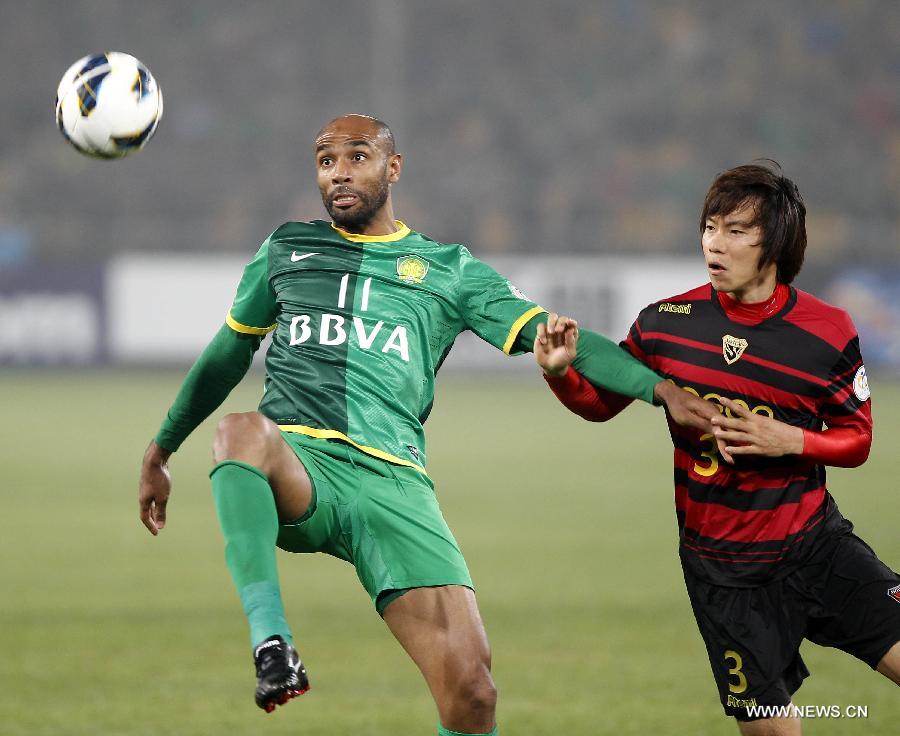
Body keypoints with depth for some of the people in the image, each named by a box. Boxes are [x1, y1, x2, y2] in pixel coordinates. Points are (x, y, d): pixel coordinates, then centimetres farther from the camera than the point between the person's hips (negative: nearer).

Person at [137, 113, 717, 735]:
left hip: (393, 481, 0)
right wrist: (161, 450, 33)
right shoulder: (286, 250, 22)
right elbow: (227, 355, 32)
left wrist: (657, 386, -4)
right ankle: (272, 645, -44)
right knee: (243, 431, -40)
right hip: (298, 462, 0)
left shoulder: (448, 270, 17)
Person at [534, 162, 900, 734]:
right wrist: (562, 372, -11)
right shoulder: (666, 323, -3)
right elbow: (602, 401, 10)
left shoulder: (827, 332, -7)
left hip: (814, 545, 0)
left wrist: (789, 440, -17)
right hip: (723, 568, 0)